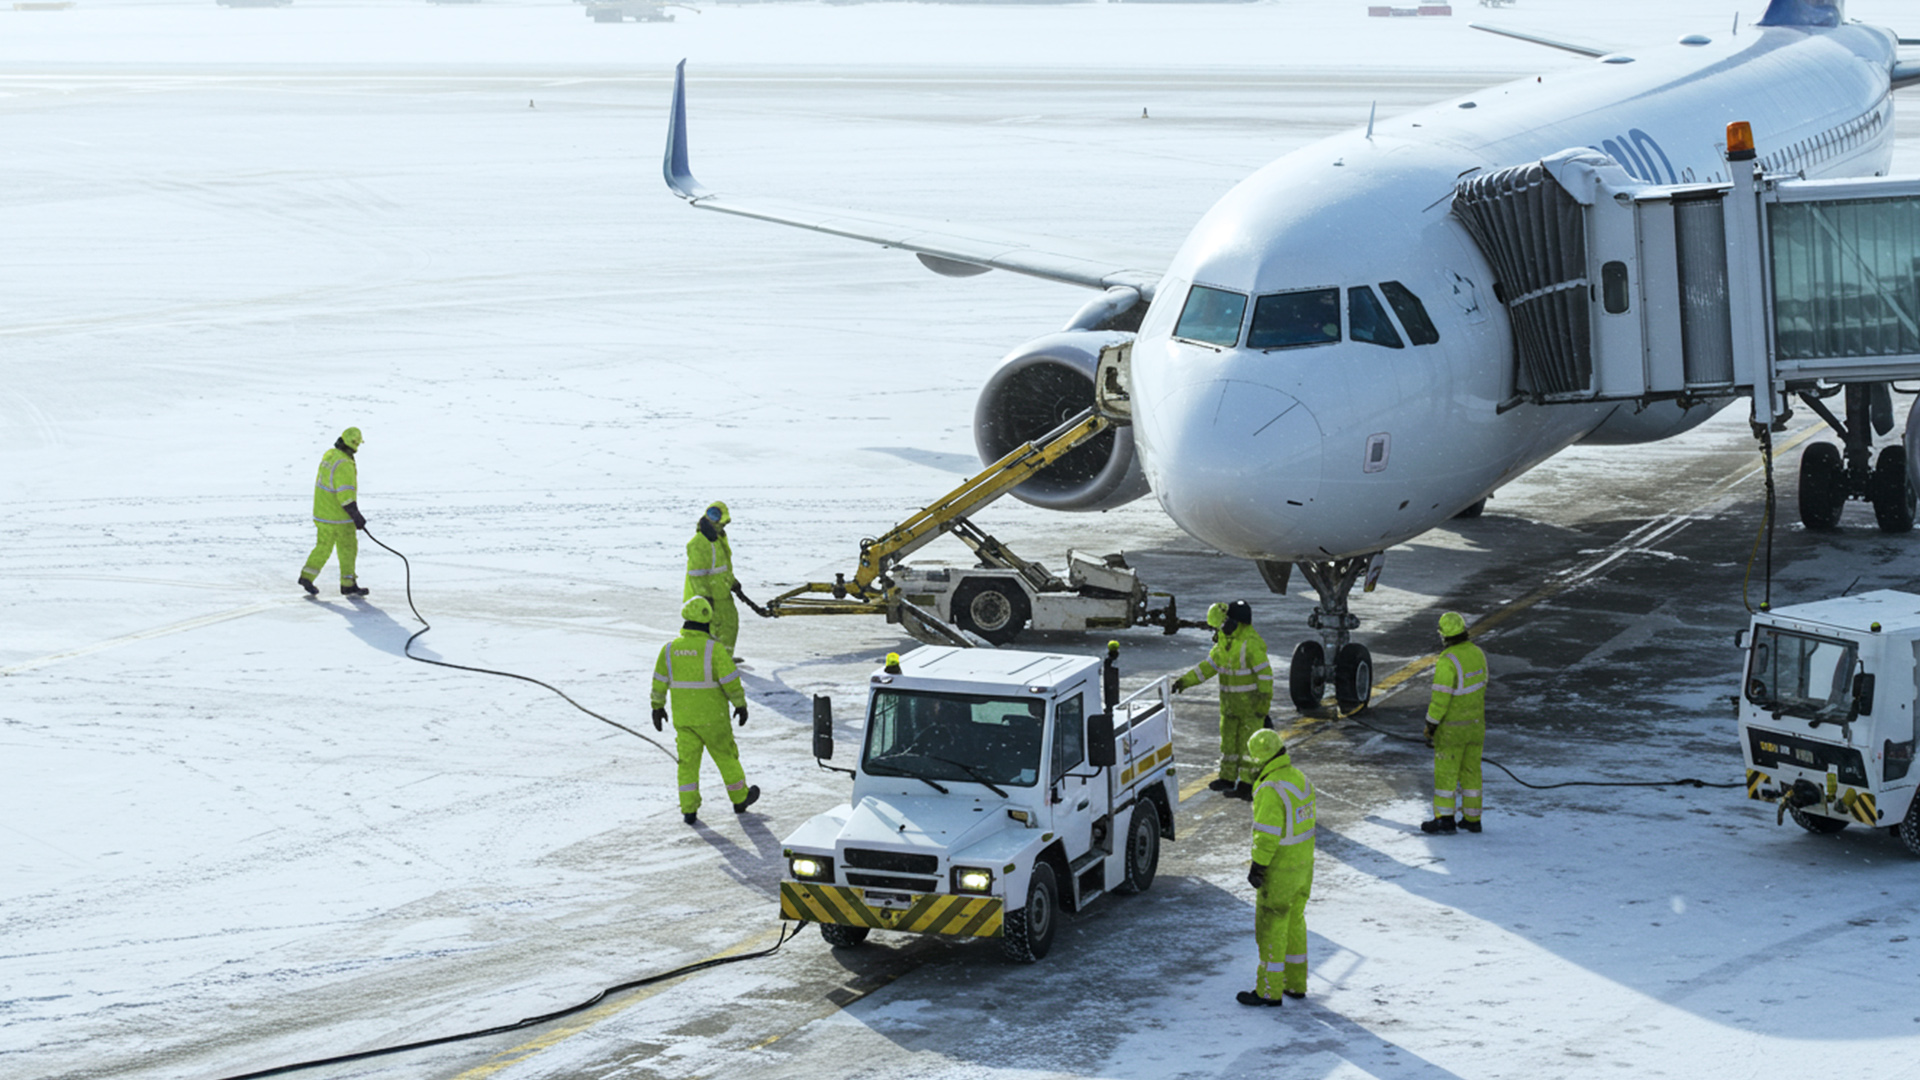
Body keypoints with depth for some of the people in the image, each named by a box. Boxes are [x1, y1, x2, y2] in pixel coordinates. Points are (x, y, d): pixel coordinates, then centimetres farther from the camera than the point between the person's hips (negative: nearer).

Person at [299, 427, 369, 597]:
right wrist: (356, 515, -20)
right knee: (347, 548, 5)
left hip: (322, 511, 8)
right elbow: (345, 494, -26)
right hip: (339, 516, -8)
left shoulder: (329, 455, 4)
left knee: (324, 545, 17)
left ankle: (307, 576, 11)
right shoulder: (344, 465, -25)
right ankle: (348, 585, 12)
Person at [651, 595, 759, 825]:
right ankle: (740, 799, 28)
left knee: (688, 762, 11)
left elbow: (659, 682, 5)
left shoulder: (669, 649, -5)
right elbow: (731, 680, -16)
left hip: (682, 717, 3)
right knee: (726, 757, 14)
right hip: (712, 717, -3)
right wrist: (740, 705, -2)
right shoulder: (713, 649, -18)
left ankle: (689, 810, 10)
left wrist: (658, 707, 18)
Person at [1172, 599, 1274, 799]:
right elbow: (1209, 666, 14)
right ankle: (1227, 778, 27)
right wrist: (1185, 681, 8)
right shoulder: (1224, 641, 6)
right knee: (1228, 738, 16)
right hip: (1230, 702, 9)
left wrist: (1264, 704, -20)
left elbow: (1265, 674, -20)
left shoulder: (1250, 643, -22)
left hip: (1251, 700, -9)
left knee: (1248, 743, -5)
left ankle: (1247, 785, -2)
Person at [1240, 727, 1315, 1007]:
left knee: (1271, 928, 1)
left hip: (1279, 869, -9)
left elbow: (1266, 834, -25)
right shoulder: (1300, 779, 4)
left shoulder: (1271, 790, -24)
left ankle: (1269, 990, 6)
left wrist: (1257, 867, -18)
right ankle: (1295, 983, 27)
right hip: (1303, 864, 9)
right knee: (1294, 923, 19)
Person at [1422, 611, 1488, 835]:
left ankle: (1445, 820, 4)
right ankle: (1472, 819, 18)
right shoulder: (1478, 654, 1)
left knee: (1445, 772, 2)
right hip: (1475, 723, 7)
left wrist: (1431, 726, -13)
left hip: (1451, 727, -7)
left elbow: (1441, 697, -22)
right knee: (1471, 770, 13)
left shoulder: (1447, 660, -23)